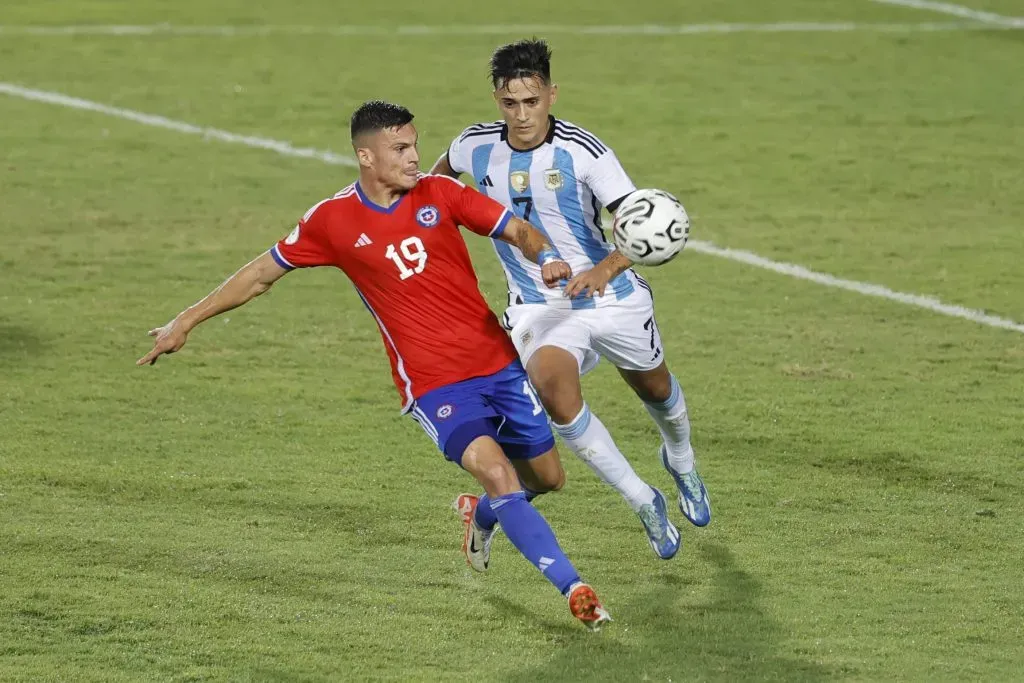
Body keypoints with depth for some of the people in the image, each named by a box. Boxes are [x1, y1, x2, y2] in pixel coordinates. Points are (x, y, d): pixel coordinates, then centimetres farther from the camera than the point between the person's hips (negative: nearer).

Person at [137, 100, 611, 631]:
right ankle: (575, 590, -20)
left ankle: (484, 515, 46)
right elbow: (262, 273, 7)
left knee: (547, 477, 12)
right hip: (435, 384, -4)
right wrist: (185, 322, 10)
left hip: (499, 363, 4)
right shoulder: (332, 221, -5)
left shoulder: (438, 193, 0)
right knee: (497, 474, -24)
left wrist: (546, 257, -21)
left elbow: (517, 231, 3)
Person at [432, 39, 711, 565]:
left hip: (613, 298, -1)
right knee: (552, 383, -30)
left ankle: (681, 463, 61)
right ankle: (644, 502, -15)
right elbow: (443, 169, 18)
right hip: (539, 305, 1)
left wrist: (605, 269, -47)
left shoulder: (582, 151, -21)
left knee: (655, 390, 21)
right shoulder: (476, 146, -10)